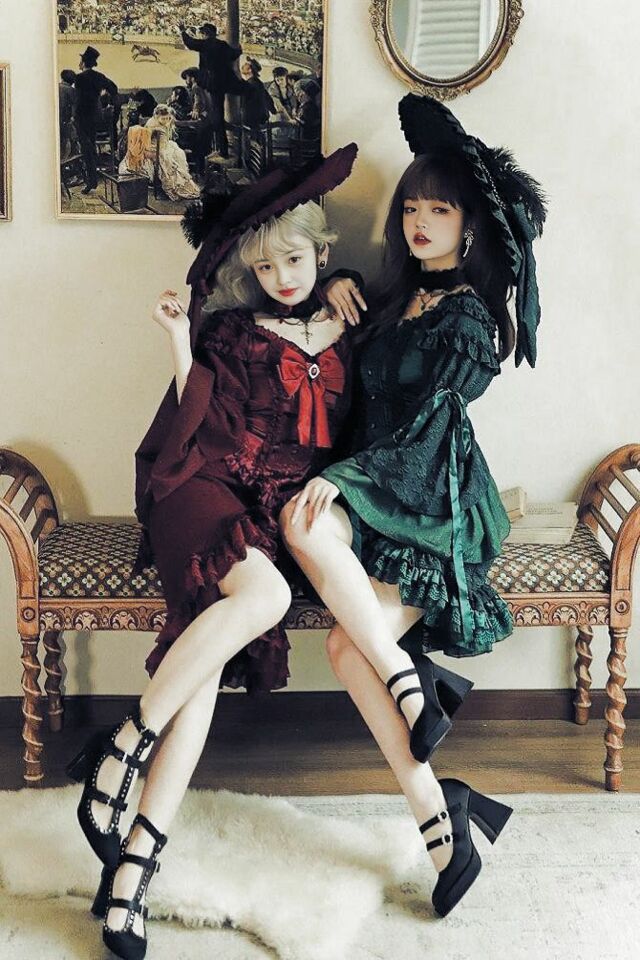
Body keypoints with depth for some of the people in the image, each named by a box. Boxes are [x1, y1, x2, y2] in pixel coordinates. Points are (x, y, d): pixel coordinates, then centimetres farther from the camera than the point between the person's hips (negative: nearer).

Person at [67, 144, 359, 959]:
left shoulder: (349, 334, 17)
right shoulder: (228, 330, 9)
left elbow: (352, 440, 23)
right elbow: (196, 431, 0)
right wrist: (183, 351, -9)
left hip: (281, 513, 2)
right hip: (206, 489, -2)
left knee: (210, 659, -23)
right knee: (265, 594, -35)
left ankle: (134, 862, -26)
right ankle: (121, 752, -26)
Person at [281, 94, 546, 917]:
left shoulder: (467, 318, -4)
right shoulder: (397, 295, 18)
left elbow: (429, 424, -13)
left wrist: (343, 477, -22)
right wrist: (340, 292, 17)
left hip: (431, 495, -7)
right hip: (376, 486, 7)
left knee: (306, 522, -35)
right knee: (350, 644, -16)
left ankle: (412, 678, -22)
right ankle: (439, 819, -12)